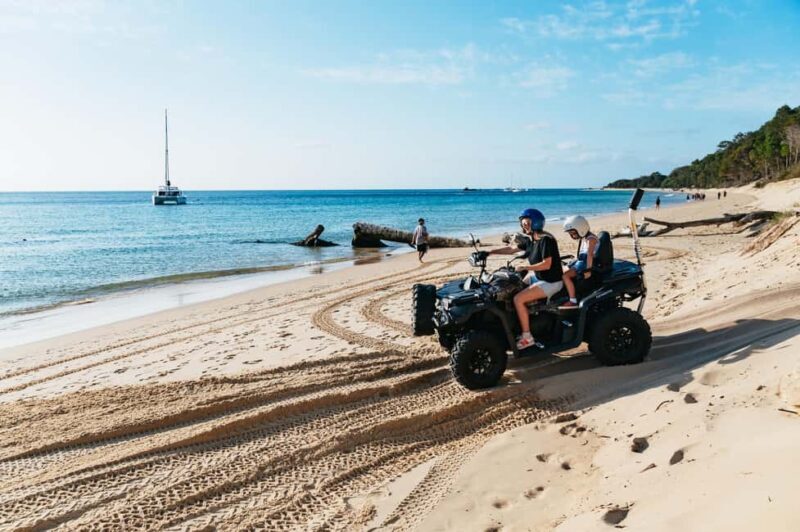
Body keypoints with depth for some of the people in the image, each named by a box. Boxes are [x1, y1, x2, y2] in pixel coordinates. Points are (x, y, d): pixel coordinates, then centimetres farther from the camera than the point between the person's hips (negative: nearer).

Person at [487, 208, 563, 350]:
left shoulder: (546, 240, -19)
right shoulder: (530, 239, 7)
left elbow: (547, 264, -25)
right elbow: (511, 249, 14)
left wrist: (525, 267, -24)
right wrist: (490, 252, 8)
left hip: (551, 282, -10)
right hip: (537, 277, 10)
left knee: (518, 299, -22)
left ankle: (527, 337, -14)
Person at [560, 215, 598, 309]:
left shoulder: (590, 239, -16)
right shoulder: (583, 238, 14)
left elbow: (590, 254, -25)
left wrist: (588, 270, -32)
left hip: (589, 263, -11)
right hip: (581, 261, 11)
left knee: (565, 275, -23)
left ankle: (573, 301, -20)